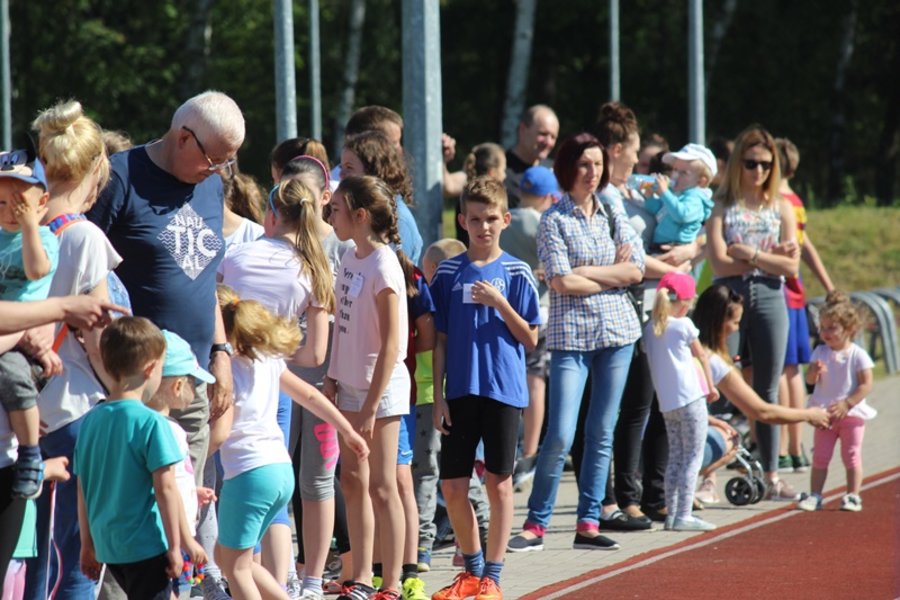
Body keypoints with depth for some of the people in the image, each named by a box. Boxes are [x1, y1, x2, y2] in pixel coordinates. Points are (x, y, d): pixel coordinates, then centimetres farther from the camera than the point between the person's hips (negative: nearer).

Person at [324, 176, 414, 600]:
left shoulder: (384, 267, -18)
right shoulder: (350, 260, 6)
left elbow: (391, 345, -19)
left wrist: (371, 405, -19)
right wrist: (332, 379, 12)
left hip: (381, 387, -8)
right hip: (351, 384, 8)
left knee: (381, 486, -3)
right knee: (352, 481, 12)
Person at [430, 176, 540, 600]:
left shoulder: (516, 273, 0)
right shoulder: (449, 273, 5)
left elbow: (530, 339, -1)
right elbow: (440, 340, 7)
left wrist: (499, 303, -15)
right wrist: (438, 397, 1)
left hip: (503, 390, -2)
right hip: (460, 391, 2)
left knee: (499, 483, 2)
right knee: (452, 486, 3)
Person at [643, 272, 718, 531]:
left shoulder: (650, 329, 6)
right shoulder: (683, 325, -8)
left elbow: (653, 363, 10)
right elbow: (702, 357, 3)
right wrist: (711, 386, 18)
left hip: (666, 403, 6)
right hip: (690, 399, -6)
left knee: (675, 457, 13)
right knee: (693, 457, -2)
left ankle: (671, 514, 11)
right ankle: (684, 515, -8)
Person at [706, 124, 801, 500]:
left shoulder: (781, 208, 9)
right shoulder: (722, 206, 2)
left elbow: (790, 265, 0)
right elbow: (720, 262, -9)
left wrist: (751, 254, -10)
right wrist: (770, 256, -8)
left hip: (769, 299, 2)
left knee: (767, 391, 6)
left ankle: (772, 476, 11)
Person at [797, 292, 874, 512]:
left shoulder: (858, 355, -9)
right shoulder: (820, 353, 2)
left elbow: (866, 385, -12)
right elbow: (809, 380, -2)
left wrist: (847, 404, -19)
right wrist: (815, 372, -25)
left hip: (851, 413, -3)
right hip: (825, 413, 3)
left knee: (852, 457, 2)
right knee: (820, 457, 5)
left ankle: (853, 496, 9)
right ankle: (815, 496, 9)